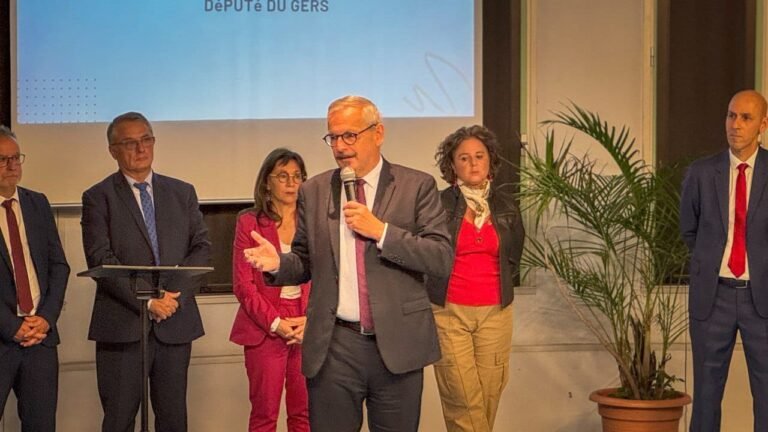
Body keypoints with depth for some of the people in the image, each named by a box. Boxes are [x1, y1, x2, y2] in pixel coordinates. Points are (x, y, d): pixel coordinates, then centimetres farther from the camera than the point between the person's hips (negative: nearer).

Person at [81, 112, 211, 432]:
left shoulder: (182, 193, 14)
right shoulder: (99, 197, 2)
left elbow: (202, 248, 7)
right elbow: (100, 259, -8)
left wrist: (176, 293, -9)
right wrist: (147, 300, -14)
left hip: (176, 322, 3)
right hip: (122, 324, -3)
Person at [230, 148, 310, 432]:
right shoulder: (249, 223, 3)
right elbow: (243, 284, -1)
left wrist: (311, 320, -9)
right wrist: (275, 323, -10)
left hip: (309, 329, 2)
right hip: (265, 330, -2)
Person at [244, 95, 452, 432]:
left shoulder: (417, 186, 0)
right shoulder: (313, 192, 9)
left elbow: (442, 259, -7)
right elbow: (306, 262, 15)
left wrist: (381, 231, -16)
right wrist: (278, 264, -7)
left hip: (397, 343, -1)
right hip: (333, 345, 2)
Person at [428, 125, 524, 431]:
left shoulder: (506, 204, 9)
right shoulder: (438, 204, -2)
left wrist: (502, 290, 12)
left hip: (495, 314, 3)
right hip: (448, 314, -3)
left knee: (489, 400, 1)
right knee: (465, 404, -8)